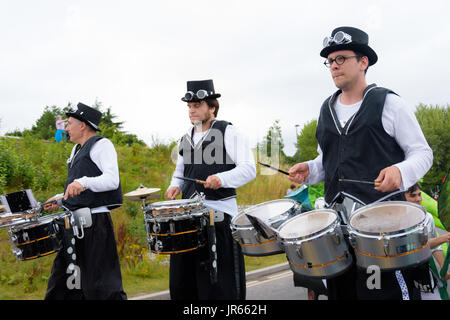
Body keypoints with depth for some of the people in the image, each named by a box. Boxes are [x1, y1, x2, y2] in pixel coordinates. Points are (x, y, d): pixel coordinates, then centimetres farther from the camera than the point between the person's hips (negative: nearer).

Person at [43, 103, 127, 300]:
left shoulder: (101, 145, -7)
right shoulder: (77, 150, 20)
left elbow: (112, 180, -20)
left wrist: (83, 183, -34)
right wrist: (59, 201, 13)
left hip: (95, 220, -9)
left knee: (99, 281, -7)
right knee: (63, 274, 12)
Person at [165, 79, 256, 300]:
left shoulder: (229, 133, -2)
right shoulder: (186, 139, 18)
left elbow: (248, 169, -9)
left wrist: (222, 179, -26)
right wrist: (175, 186, 7)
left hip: (219, 214, -6)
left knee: (219, 283, -2)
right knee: (181, 279, 8)